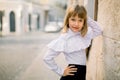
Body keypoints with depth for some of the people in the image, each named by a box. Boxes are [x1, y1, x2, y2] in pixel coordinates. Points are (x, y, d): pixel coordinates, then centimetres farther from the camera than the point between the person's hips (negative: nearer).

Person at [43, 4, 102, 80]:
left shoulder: (85, 34, 1)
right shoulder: (64, 39, -18)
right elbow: (47, 58, -18)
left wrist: (88, 19, -6)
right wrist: (61, 71, -10)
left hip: (83, 74, 6)